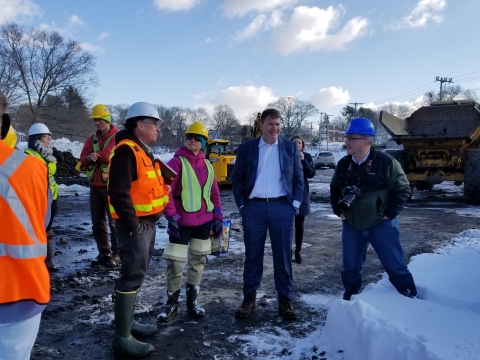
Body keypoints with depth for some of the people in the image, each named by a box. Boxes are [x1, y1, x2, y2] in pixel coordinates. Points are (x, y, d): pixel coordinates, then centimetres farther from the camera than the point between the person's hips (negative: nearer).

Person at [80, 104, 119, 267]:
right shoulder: (92, 139, 16)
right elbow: (83, 158, 7)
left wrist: (96, 155, -8)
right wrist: (89, 157, -16)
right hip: (95, 185, 7)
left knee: (114, 222, -1)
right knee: (97, 222, 10)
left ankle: (116, 254, 6)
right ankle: (104, 252, 20)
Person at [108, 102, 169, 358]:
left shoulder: (144, 151, 16)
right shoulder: (127, 151, -17)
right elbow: (118, 193, -26)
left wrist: (150, 220, 17)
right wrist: (133, 224, -21)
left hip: (148, 223, 10)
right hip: (136, 225, -10)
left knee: (136, 273, 17)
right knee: (132, 276, -6)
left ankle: (128, 321, 31)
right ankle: (122, 337, 3)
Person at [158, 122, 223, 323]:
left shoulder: (207, 165, 10)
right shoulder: (177, 162, -7)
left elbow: (215, 193, 15)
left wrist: (218, 217, 10)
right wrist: (171, 216, -21)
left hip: (204, 222, 6)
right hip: (182, 222, -5)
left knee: (198, 260, 12)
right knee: (175, 262, -3)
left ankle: (192, 301, 26)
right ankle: (172, 303, 16)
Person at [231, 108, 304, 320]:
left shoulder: (290, 147, 6)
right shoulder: (246, 149, 5)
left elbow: (298, 178, 8)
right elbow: (237, 179, 8)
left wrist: (295, 203, -1)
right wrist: (241, 205, 1)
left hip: (282, 207, 0)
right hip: (254, 208, 0)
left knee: (283, 255, 6)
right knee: (252, 254, 7)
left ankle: (285, 299, 18)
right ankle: (249, 298, 19)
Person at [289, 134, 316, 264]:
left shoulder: (307, 157, 4)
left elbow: (311, 174, -5)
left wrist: (303, 160, -15)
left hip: (302, 194, 1)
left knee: (299, 225, 6)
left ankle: (298, 251, 15)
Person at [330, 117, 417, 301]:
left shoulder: (386, 162, -14)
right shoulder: (343, 164, 2)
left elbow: (402, 190, -9)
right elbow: (334, 189, 16)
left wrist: (388, 214, -10)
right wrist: (338, 210, 7)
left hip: (380, 224, -4)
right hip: (351, 226, 4)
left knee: (395, 266, 5)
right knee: (350, 267, 13)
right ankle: (350, 299, 30)